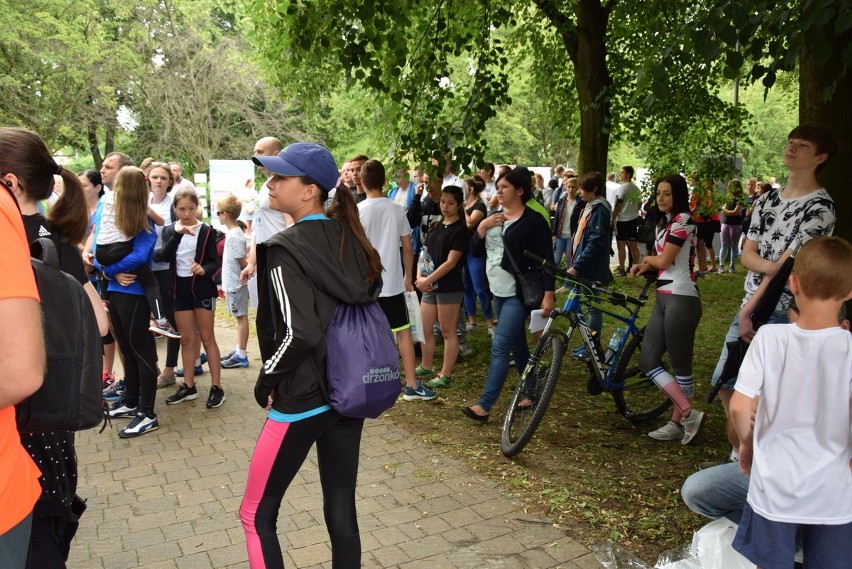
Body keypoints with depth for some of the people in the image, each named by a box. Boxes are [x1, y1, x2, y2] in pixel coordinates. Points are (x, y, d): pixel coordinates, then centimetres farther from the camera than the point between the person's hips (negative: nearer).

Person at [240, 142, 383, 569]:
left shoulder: (284, 249, -16)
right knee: (341, 510, 16)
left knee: (256, 516, 12)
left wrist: (265, 383, -9)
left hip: (302, 399, -7)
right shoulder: (353, 241, 4)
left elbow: (298, 335, -25)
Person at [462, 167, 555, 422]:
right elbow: (475, 251, 8)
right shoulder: (493, 218, 12)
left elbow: (545, 258, -13)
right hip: (498, 291, 8)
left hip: (519, 293, -8)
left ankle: (484, 405, -11)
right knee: (517, 346, 16)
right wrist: (482, 227, -9)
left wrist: (548, 294, -20)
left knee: (500, 347, -12)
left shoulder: (533, 220, -10)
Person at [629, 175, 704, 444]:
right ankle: (688, 414, 11)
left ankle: (679, 421, 12)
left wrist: (648, 258, 7)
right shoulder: (664, 222, 19)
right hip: (663, 299, 10)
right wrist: (645, 266, 1)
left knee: (680, 365, 0)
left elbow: (663, 261, -14)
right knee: (647, 361, 5)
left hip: (680, 299, -10)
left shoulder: (682, 220, -10)